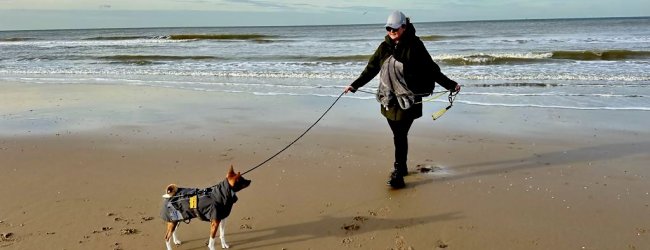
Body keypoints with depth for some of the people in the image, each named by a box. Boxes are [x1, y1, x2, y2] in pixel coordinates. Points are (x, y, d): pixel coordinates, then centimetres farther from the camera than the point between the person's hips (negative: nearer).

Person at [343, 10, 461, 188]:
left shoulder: (414, 46, -7)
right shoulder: (385, 47, 7)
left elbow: (431, 69, -4)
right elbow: (371, 69, 13)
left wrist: (450, 85, -7)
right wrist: (354, 85, 13)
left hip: (409, 100, -5)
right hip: (389, 99, 5)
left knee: (400, 136, -9)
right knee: (398, 135, 12)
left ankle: (398, 173, -5)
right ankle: (402, 167, 26)